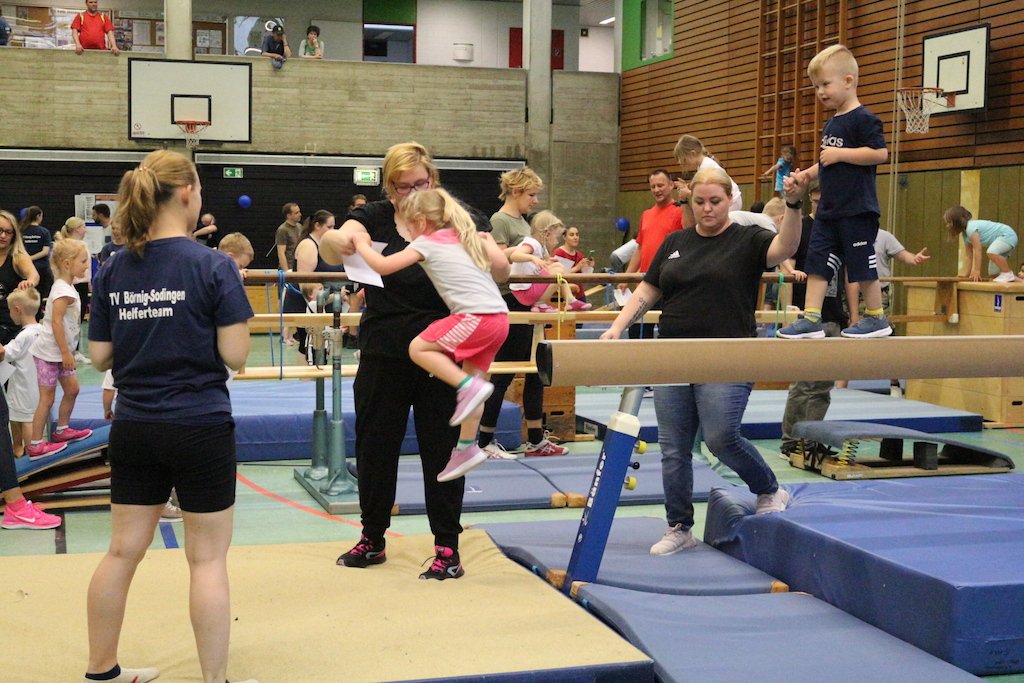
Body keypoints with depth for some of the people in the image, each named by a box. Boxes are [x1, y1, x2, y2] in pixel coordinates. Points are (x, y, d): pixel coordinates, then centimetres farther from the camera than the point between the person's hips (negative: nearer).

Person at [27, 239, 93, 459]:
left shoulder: (65, 287, 12)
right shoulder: (63, 290, -19)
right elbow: (56, 322, -24)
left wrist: (67, 351, 19)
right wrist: (66, 352, -22)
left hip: (60, 352, 10)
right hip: (49, 351, -10)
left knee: (72, 389, 17)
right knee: (47, 398, -4)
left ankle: (62, 430, 33)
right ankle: (35, 445, 2)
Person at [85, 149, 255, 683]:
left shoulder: (113, 271, 2)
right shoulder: (213, 267, -12)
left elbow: (100, 357, 5)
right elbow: (235, 356, -13)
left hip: (133, 428, 5)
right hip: (200, 428, -5)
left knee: (123, 550, 16)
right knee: (208, 559, 5)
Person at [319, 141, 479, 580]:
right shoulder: (374, 218, 0)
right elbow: (329, 248, -16)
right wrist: (339, 241, -39)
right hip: (384, 357, 2)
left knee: (441, 449, 3)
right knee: (375, 446, 10)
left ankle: (447, 548, 13)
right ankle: (372, 539, 25)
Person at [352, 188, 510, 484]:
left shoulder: (426, 243, 3)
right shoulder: (467, 237, 22)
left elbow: (382, 265, -3)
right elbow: (502, 267, 14)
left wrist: (361, 244, 15)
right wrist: (488, 241, 33)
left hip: (475, 316, -8)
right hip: (500, 317, 8)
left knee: (418, 348, 1)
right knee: (471, 377, 15)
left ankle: (469, 386, -11)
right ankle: (466, 448, 17)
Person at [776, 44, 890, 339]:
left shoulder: (862, 118, -11)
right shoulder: (831, 124, 17)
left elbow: (880, 153, -20)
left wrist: (841, 153, -19)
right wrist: (806, 175, 11)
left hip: (857, 211, -9)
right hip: (829, 210, 9)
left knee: (862, 264, -1)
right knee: (816, 262, 4)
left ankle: (877, 318, 11)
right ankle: (811, 318, 5)